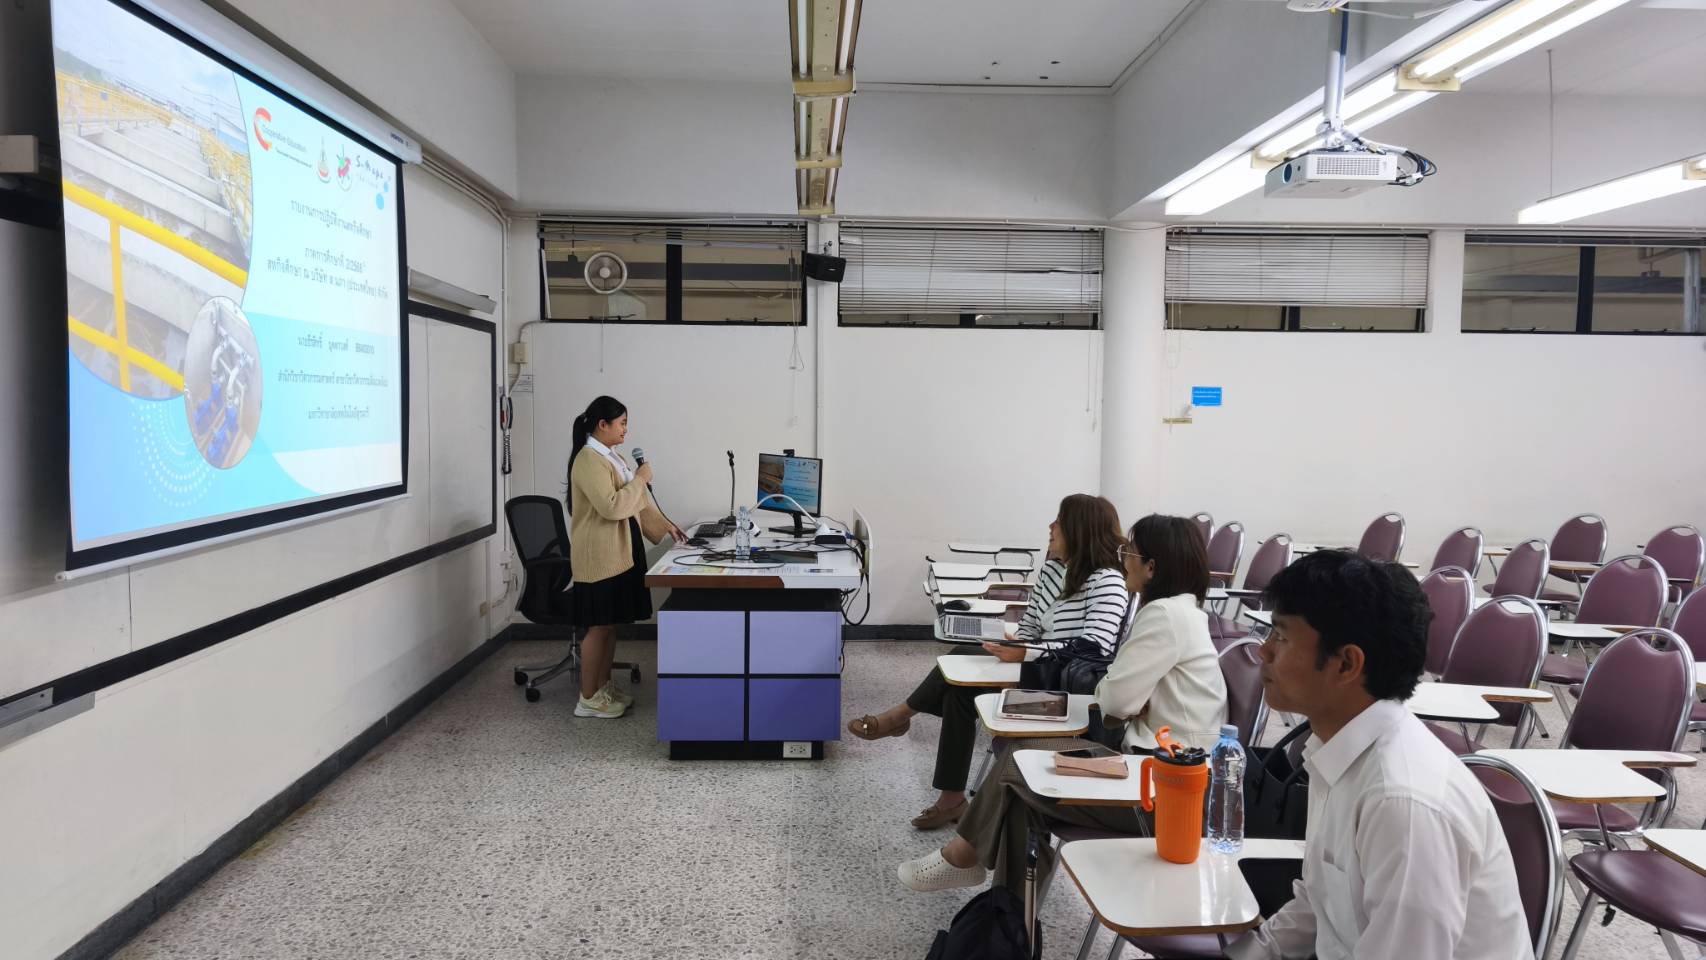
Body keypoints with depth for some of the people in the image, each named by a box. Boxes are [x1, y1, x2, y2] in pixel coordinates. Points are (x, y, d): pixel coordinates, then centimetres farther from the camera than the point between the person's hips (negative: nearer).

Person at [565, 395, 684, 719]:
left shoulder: (611, 456, 14)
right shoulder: (589, 460, -17)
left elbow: (636, 498, 20)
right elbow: (611, 506, -26)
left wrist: (664, 525, 17)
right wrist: (640, 478, -16)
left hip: (620, 552, 9)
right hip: (600, 556, -9)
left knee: (612, 623, 14)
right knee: (600, 626, -3)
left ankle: (604, 688, 24)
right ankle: (588, 699, 7)